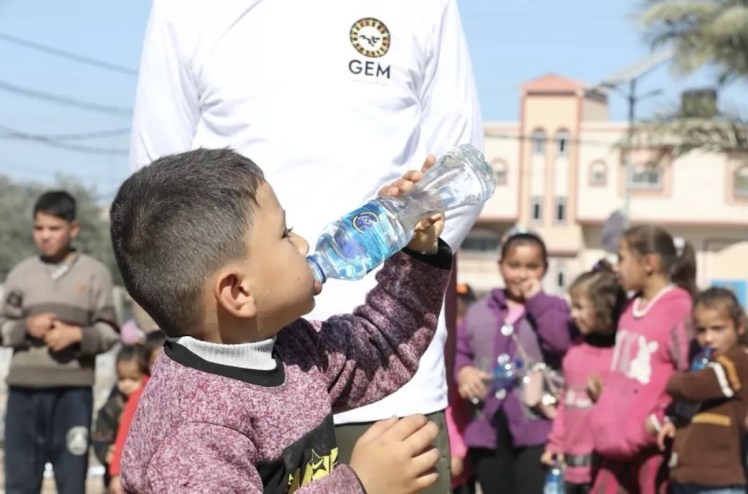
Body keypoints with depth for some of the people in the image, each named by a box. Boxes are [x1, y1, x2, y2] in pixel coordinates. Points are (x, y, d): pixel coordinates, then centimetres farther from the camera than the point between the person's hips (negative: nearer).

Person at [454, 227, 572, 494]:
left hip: (536, 427, -3)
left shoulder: (552, 307, 5)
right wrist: (463, 371, -10)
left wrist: (537, 300, -10)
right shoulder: (480, 310, 12)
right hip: (488, 426, 4)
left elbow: (560, 343, -14)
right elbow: (456, 349, 11)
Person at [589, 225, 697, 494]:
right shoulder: (631, 309, 11)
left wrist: (664, 420, -16)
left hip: (653, 444, -8)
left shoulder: (679, 310, -16)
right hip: (619, 440, 8)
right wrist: (605, 415, 14)